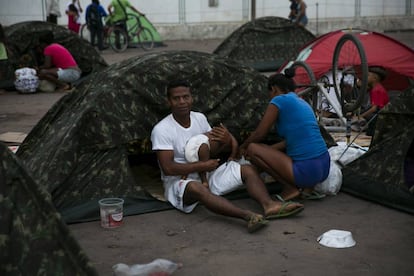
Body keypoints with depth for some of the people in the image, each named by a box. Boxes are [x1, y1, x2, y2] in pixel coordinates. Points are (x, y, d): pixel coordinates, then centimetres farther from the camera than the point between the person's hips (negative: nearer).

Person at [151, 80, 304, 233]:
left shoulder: (200, 118, 6)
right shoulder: (161, 130, -13)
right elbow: (168, 168, -20)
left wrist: (227, 141, -12)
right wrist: (203, 165, -18)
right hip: (179, 182, -7)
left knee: (248, 169, -8)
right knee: (197, 188, -41)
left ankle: (269, 205, -35)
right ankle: (248, 216, -57)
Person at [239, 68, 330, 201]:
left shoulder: (279, 100, -3)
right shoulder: (303, 102, 19)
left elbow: (259, 134, 1)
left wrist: (242, 147, 20)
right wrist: (268, 149, 24)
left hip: (307, 170, -8)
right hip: (324, 167, 8)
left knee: (253, 149, 2)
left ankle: (290, 188, 1)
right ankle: (307, 188, 13)